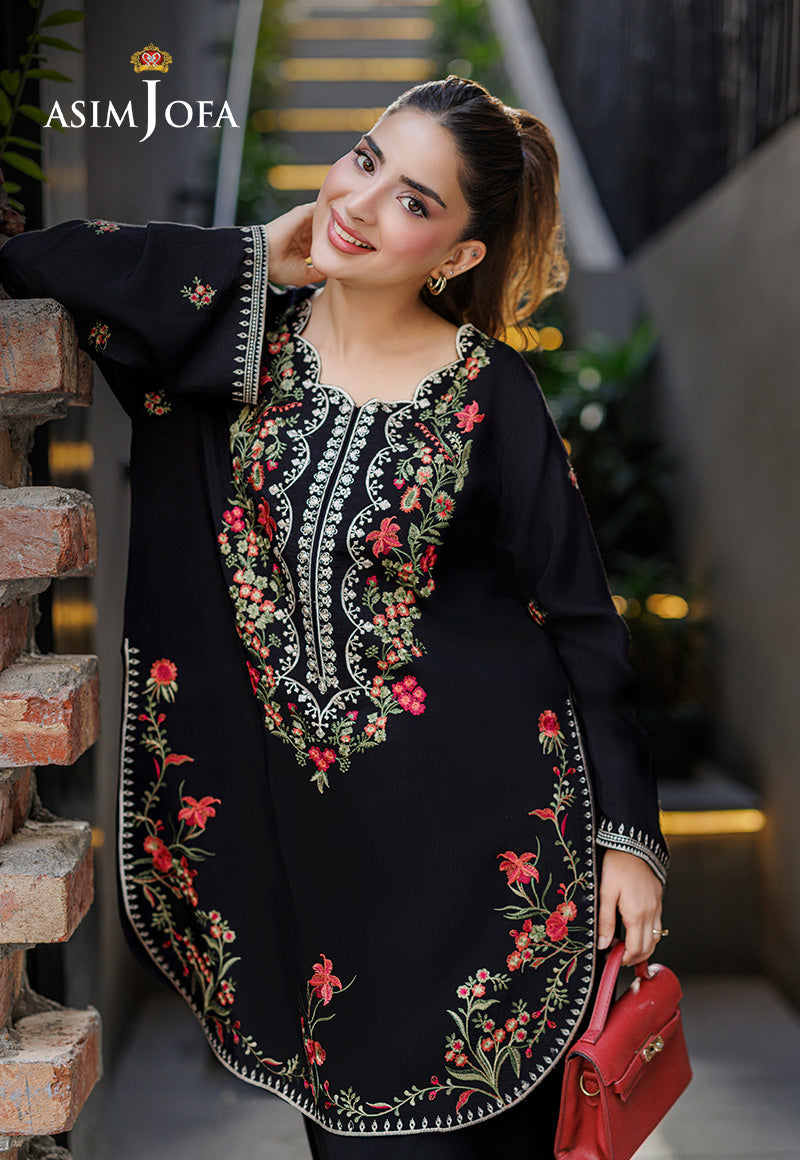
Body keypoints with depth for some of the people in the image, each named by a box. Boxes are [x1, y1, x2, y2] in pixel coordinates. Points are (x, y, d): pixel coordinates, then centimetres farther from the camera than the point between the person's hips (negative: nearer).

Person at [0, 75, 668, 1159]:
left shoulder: (491, 396, -9)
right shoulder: (243, 326, -2)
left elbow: (583, 619, -4)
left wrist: (628, 835, -4)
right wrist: (269, 258, -11)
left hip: (476, 819, -2)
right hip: (297, 813, 3)